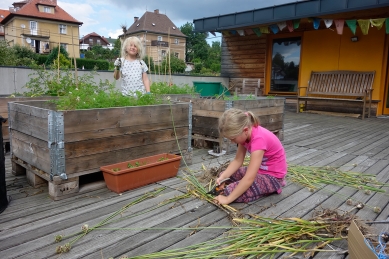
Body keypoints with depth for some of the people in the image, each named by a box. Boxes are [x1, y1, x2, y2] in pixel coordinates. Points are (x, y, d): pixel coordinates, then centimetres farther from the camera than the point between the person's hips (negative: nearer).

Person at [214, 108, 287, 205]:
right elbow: (237, 160, -1)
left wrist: (228, 199, -31)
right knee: (224, 175, 8)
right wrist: (223, 177, -17)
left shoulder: (258, 139, -33)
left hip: (273, 176, -9)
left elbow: (249, 178, -35)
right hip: (259, 170, 9)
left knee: (229, 191, -23)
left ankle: (272, 187, -3)